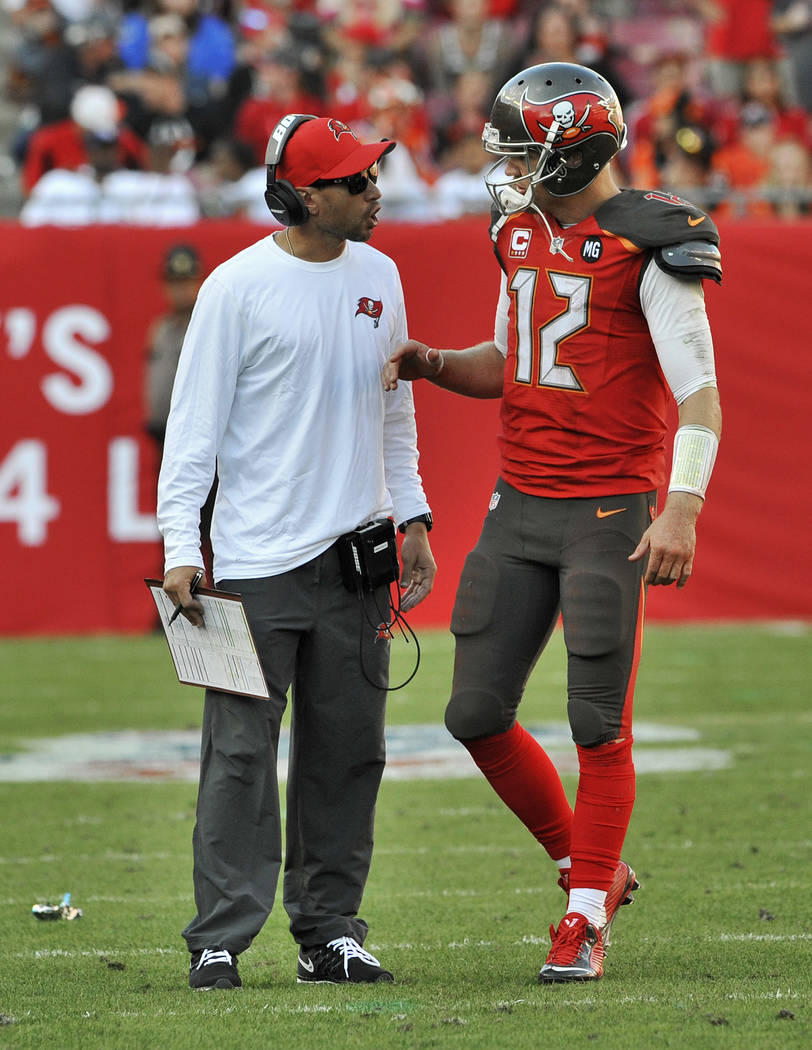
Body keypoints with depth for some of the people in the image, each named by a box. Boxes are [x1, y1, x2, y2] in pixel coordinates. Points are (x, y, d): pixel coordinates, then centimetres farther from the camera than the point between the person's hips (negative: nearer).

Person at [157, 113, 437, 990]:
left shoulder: (378, 277, 10)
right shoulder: (238, 287, -8)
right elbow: (195, 420, -8)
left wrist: (412, 520, 14)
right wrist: (180, 547, -14)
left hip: (356, 555, 6)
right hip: (258, 557, -6)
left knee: (347, 753, 7)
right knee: (241, 751, -6)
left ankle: (330, 931, 15)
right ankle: (219, 940, -3)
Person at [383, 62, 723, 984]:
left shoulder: (650, 247, -12)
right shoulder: (522, 234, 11)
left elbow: (698, 392, -15)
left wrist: (682, 509, -25)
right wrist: (427, 364, 5)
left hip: (612, 515, -7)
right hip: (521, 505, 7)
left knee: (598, 724, -3)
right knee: (478, 715, 4)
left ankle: (585, 923, 8)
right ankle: (589, 869, 22)